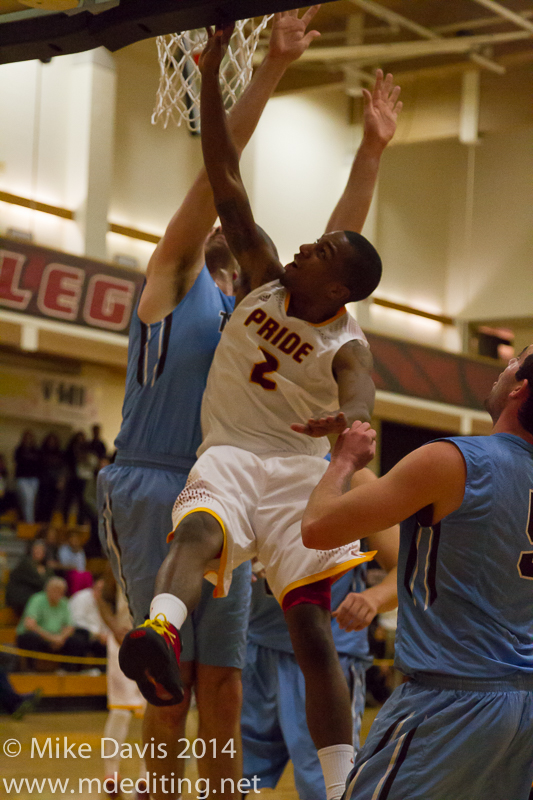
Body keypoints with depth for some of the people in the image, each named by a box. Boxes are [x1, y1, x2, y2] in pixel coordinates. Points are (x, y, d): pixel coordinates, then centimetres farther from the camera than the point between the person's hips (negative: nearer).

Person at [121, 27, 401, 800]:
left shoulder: (346, 344, -5)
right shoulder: (264, 279, 3)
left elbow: (360, 392, -30)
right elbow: (226, 182, -2)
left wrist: (346, 418, -55)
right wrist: (211, 74, -8)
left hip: (298, 468, -1)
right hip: (230, 455, 1)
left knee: (313, 632, -5)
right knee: (200, 528, -35)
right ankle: (161, 632, -67)